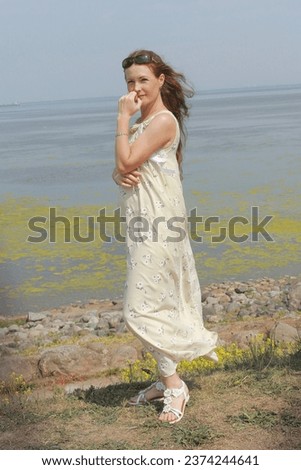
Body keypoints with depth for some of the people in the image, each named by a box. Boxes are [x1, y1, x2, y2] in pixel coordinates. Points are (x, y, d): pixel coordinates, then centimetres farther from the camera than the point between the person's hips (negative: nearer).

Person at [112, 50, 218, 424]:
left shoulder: (163, 120, -13)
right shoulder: (142, 122, 17)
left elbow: (126, 162, -19)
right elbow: (122, 167, 15)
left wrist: (123, 117, -12)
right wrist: (120, 176, -8)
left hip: (158, 221, -10)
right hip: (144, 222, 10)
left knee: (142, 307, -9)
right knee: (158, 304, 14)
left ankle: (173, 385, -1)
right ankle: (167, 379, 23)